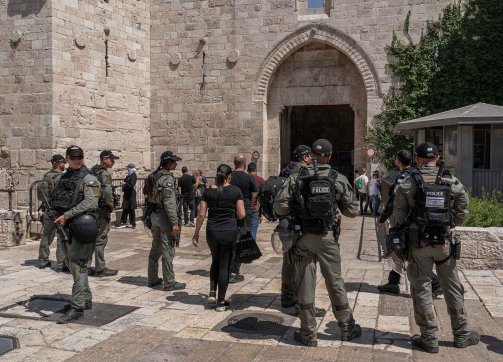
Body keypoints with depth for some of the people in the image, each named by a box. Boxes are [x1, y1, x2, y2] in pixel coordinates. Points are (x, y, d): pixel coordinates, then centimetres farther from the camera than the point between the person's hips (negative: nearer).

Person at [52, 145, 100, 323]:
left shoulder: (88, 179, -7)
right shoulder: (60, 179, 14)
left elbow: (90, 203, -19)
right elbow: (54, 200, 20)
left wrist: (67, 215, -21)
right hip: (65, 227, 8)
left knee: (78, 266, -10)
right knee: (73, 265, 14)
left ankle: (77, 307, -8)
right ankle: (86, 299, 27)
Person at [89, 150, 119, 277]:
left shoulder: (92, 171, 14)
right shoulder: (104, 173, -15)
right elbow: (106, 191, -29)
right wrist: (111, 204, -12)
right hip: (101, 210, -9)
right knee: (101, 239, -3)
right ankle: (100, 269, 2)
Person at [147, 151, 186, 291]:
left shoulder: (155, 176, 11)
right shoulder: (167, 178, -17)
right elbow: (169, 202, -23)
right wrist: (175, 222, -23)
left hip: (154, 215, 9)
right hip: (164, 217, -9)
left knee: (155, 249, 17)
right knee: (168, 251, -3)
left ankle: (152, 279, 25)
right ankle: (169, 283, 2)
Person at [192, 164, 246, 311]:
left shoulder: (208, 191, 1)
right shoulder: (235, 191, -4)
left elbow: (201, 214, 1)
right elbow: (242, 215, -5)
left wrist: (196, 233, 10)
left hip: (212, 231, 2)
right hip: (229, 232, -2)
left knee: (215, 261, 24)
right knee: (224, 265, 6)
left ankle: (212, 293, 14)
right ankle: (221, 301, 9)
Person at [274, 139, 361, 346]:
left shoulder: (296, 179, -5)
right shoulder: (339, 179, -3)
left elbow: (280, 208, -9)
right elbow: (352, 211, 0)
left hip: (302, 238, 0)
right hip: (327, 237, 1)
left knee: (305, 286, 6)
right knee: (335, 283, 13)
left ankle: (308, 335, 14)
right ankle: (347, 328, 26)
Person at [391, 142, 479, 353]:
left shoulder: (409, 184, -9)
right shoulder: (452, 183, -2)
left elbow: (398, 216, -7)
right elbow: (462, 211, 4)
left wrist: (395, 228, 12)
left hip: (419, 244, -2)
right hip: (444, 243, 2)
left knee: (422, 290, 7)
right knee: (452, 288, 15)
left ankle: (429, 339, 13)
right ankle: (462, 335, 27)